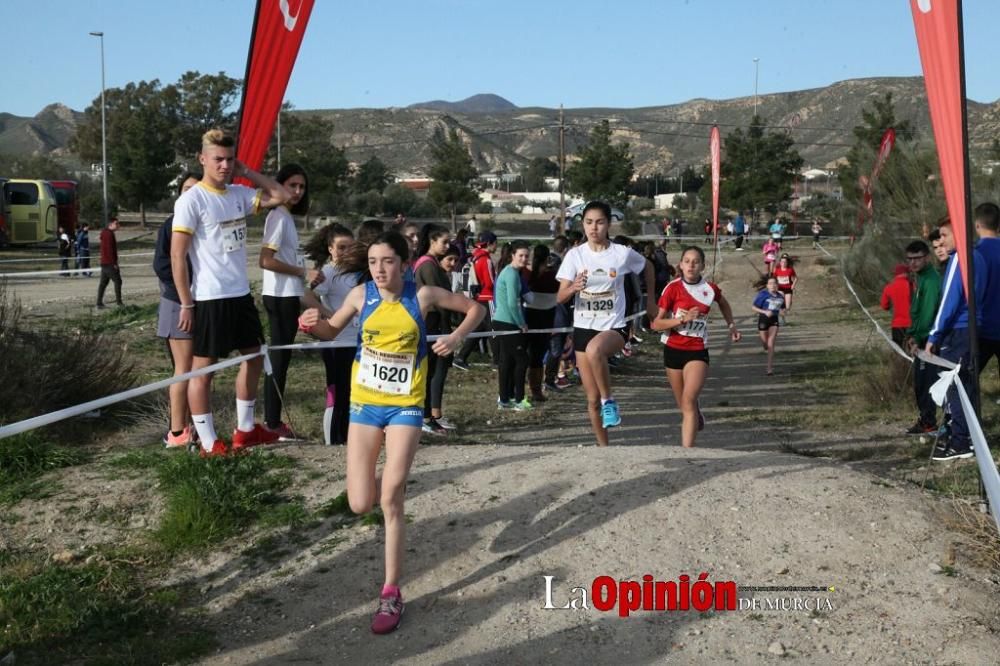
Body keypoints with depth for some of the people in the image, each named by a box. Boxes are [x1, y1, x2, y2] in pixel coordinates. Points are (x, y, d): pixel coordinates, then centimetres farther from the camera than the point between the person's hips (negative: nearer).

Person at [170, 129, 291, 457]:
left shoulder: (239, 194, 7)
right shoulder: (191, 200, -12)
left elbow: (282, 196, 11)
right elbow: (177, 255, -13)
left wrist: (247, 172, 3)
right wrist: (186, 304, -14)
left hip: (241, 294, 8)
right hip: (209, 298, -8)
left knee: (254, 357, 16)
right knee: (203, 368, 2)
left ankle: (245, 430, 30)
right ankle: (209, 443, 10)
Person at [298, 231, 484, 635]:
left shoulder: (422, 296, -9)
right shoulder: (362, 294, -5)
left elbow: (474, 309, 5)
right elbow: (332, 332, 11)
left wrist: (456, 338, -12)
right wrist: (314, 324, -11)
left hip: (405, 406, -2)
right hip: (364, 404, 2)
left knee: (390, 501, -8)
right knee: (360, 505, 0)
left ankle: (391, 594, 5)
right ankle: (390, 483, 38)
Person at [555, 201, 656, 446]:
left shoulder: (623, 253, -5)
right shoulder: (575, 255, -4)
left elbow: (648, 267, 16)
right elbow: (560, 297, -9)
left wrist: (650, 300, 13)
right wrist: (574, 287, -30)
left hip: (614, 327, -3)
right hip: (583, 328, 3)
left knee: (594, 350, -40)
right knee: (592, 399, 8)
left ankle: (609, 400, -19)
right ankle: (603, 447, 25)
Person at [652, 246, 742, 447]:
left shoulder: (710, 289, -1)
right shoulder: (673, 288, -7)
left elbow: (723, 304, 25)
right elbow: (656, 324, -12)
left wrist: (731, 325, 20)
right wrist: (683, 319, -22)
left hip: (698, 351, -1)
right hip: (673, 349, 1)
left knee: (689, 400, -20)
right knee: (684, 405, 13)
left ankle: (687, 450, -22)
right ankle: (697, 414, 49)